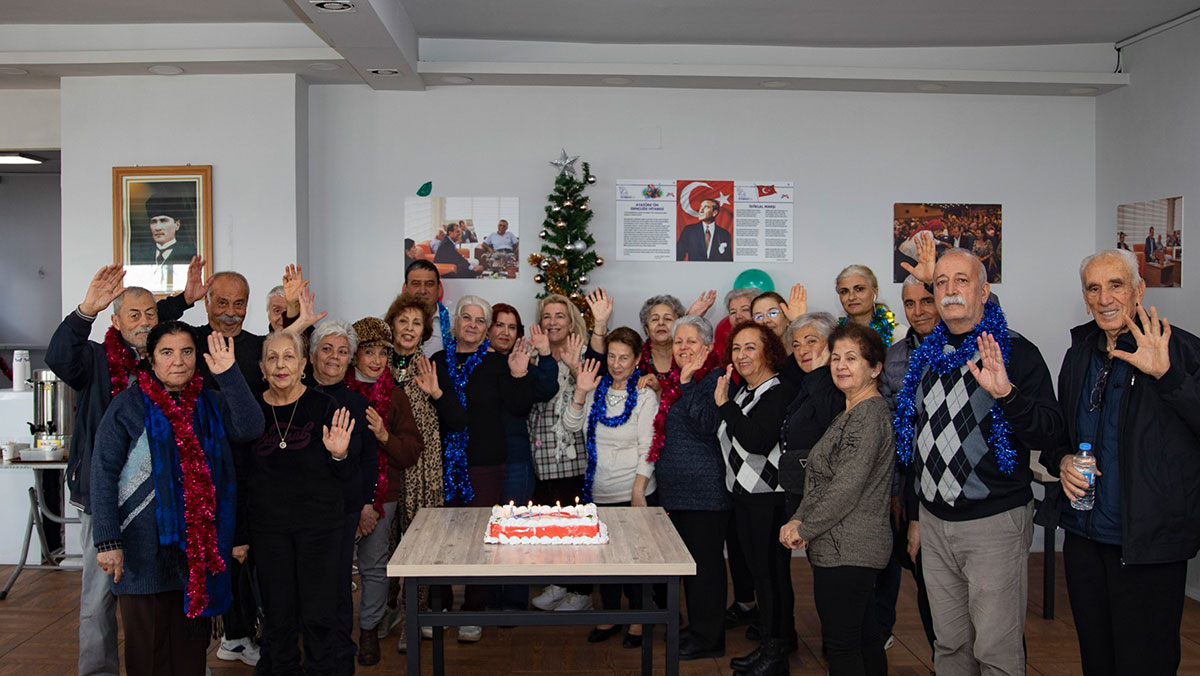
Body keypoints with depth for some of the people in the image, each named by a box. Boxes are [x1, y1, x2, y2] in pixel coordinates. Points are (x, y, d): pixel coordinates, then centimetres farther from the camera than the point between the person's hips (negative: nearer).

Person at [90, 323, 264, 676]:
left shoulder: (211, 404, 9)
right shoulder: (128, 404, -1)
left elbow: (250, 427, -10)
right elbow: (104, 474, -5)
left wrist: (229, 373, -18)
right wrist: (107, 540, -13)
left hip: (200, 545, 3)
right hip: (145, 546, -3)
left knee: (192, 645, 11)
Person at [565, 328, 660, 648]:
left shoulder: (645, 395, -7)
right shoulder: (596, 389, 7)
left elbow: (648, 448, -10)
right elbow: (571, 426, 3)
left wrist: (638, 493, -15)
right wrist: (580, 393, -11)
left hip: (633, 493, -4)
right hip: (599, 492, 5)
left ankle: (638, 621, 19)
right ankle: (611, 616, 27)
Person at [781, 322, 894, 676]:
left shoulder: (871, 414, -16)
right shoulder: (850, 414, 17)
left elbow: (847, 487, -21)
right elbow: (820, 479, 17)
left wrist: (804, 529, -12)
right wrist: (798, 520, 2)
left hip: (846, 550, -10)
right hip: (851, 549, 10)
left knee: (841, 644, -5)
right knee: (864, 636, 16)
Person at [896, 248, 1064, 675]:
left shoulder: (1015, 352, -8)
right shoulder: (927, 355, 9)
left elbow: (1050, 435, -17)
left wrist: (1006, 393, -34)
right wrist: (915, 515, 19)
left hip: (994, 523, -5)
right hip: (935, 522, 5)